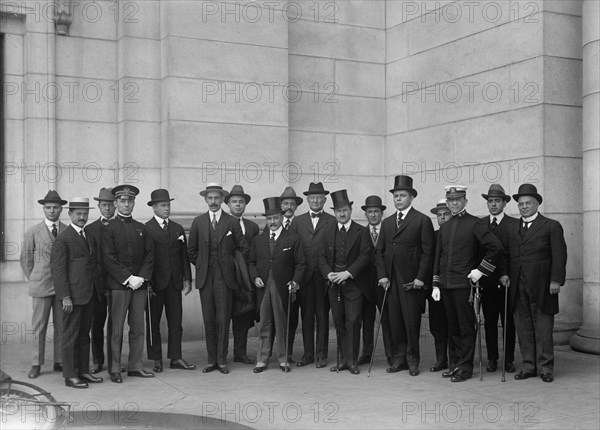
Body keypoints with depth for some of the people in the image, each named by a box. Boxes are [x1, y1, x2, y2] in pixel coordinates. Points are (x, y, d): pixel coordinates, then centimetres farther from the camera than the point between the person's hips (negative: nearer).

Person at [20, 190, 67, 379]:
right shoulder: (33, 232, 2)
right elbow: (25, 260, 8)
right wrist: (33, 281, 6)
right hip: (41, 286, -1)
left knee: (62, 326, 5)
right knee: (39, 326, 1)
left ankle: (59, 362, 14)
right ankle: (36, 364, 10)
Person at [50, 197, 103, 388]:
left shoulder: (89, 236, 15)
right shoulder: (63, 239, -8)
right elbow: (57, 269, -12)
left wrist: (96, 291, 11)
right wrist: (65, 297, -17)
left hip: (89, 294, 7)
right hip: (73, 295, -7)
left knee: (84, 335, 14)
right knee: (70, 335, -1)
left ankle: (83, 371, 22)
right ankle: (70, 375, 6)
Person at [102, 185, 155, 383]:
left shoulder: (142, 229, 15)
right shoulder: (109, 229, 1)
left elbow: (150, 255, 9)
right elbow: (109, 259, -6)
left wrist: (141, 277, -5)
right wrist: (128, 278, -13)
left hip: (140, 284, 4)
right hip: (118, 285, -4)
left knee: (138, 327, 6)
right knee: (116, 328, -2)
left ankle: (135, 366, 14)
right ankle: (114, 369, 4)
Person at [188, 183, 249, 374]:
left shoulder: (232, 222, 1)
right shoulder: (198, 222, 7)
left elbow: (244, 248, 6)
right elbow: (191, 250, 15)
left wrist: (232, 265, 5)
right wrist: (201, 265, 10)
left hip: (225, 277, -2)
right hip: (205, 277, 2)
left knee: (223, 320, -3)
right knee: (208, 320, 4)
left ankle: (222, 360, 4)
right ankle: (211, 360, 11)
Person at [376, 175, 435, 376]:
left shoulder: (422, 220, -1)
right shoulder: (387, 222, 16)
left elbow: (427, 252, -5)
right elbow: (380, 251, 16)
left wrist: (421, 277, -11)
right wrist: (382, 275, 3)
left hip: (411, 280, -5)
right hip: (391, 280, 5)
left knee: (412, 322, -2)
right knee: (395, 322, 6)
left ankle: (412, 360, 10)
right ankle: (399, 359, 15)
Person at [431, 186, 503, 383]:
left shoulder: (474, 223, -4)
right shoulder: (444, 227, 15)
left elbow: (496, 247, -10)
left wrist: (481, 270, -11)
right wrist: (436, 285, 12)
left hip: (464, 283, -6)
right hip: (446, 284, 6)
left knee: (466, 327, 0)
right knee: (453, 328, 11)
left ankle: (465, 368, 6)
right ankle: (458, 363, 20)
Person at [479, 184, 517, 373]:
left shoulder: (513, 224, 0)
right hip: (487, 280, 2)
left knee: (508, 322, 4)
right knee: (489, 322, 6)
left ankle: (509, 360, 13)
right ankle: (492, 359, 14)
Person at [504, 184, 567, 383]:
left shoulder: (551, 226, 1)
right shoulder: (512, 228, 16)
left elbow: (559, 256, -5)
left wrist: (556, 280, -12)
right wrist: (505, 273, 2)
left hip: (541, 287, -4)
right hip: (518, 287, 5)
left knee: (543, 330, 1)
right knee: (524, 329, 8)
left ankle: (545, 368, 10)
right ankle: (529, 366, 16)